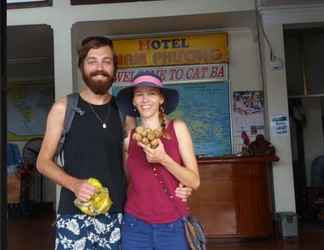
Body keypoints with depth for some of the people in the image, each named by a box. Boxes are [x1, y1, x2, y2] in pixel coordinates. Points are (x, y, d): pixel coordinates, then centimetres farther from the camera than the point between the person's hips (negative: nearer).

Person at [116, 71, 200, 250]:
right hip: (136, 226, 2)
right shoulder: (129, 137, 2)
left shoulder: (177, 128, -4)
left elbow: (194, 181, -8)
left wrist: (163, 159, -19)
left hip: (173, 226, -1)